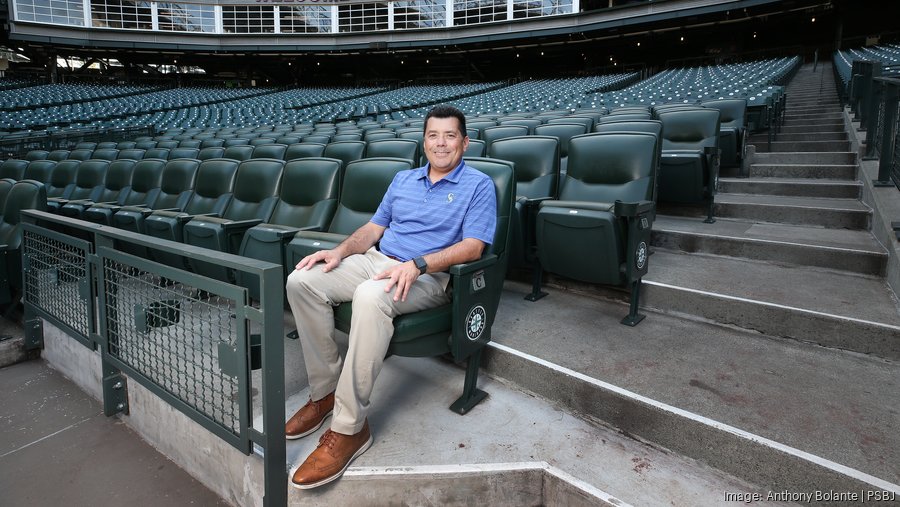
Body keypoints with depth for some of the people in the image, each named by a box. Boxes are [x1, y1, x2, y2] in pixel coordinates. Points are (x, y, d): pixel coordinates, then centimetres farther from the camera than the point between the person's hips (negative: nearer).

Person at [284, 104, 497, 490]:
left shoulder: (478, 186, 2)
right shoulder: (403, 179, 21)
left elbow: (473, 246, -10)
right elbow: (374, 228, 20)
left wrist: (417, 264, -23)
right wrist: (340, 252, 0)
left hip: (429, 276, -6)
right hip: (377, 260, 7)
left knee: (370, 296, -39)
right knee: (301, 281, -15)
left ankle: (349, 427, -28)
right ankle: (325, 391, -6)